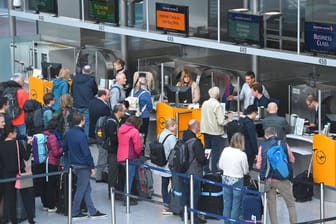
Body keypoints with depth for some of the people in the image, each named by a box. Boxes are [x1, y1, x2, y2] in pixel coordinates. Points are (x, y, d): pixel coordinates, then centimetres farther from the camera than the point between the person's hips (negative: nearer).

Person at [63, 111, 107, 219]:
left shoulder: (69, 133, 2)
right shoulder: (82, 135, -22)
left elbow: (65, 148, 12)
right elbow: (86, 153, -20)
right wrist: (92, 166, -12)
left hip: (74, 164, 8)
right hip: (83, 165, -8)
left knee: (87, 188, 14)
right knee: (81, 189, 4)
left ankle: (92, 211, 18)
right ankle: (75, 213, 11)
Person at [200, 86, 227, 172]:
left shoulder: (204, 104, 2)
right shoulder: (217, 105, -18)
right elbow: (221, 121, -21)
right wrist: (228, 121, -3)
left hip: (206, 130, 6)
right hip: (216, 132, -6)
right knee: (215, 152, 1)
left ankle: (206, 169, 21)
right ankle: (214, 170, 3)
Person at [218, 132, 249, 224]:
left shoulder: (225, 150, -6)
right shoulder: (242, 154, -17)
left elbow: (220, 166, 5)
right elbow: (245, 171, -8)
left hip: (226, 179, 4)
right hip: (237, 181, -4)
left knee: (227, 204, 14)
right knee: (236, 205, 6)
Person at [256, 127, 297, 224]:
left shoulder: (262, 146, -2)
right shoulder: (284, 144, -2)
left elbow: (258, 166, -1)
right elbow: (292, 160, 8)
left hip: (268, 179, 1)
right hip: (282, 180, -1)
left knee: (271, 205, 10)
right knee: (291, 204, 8)